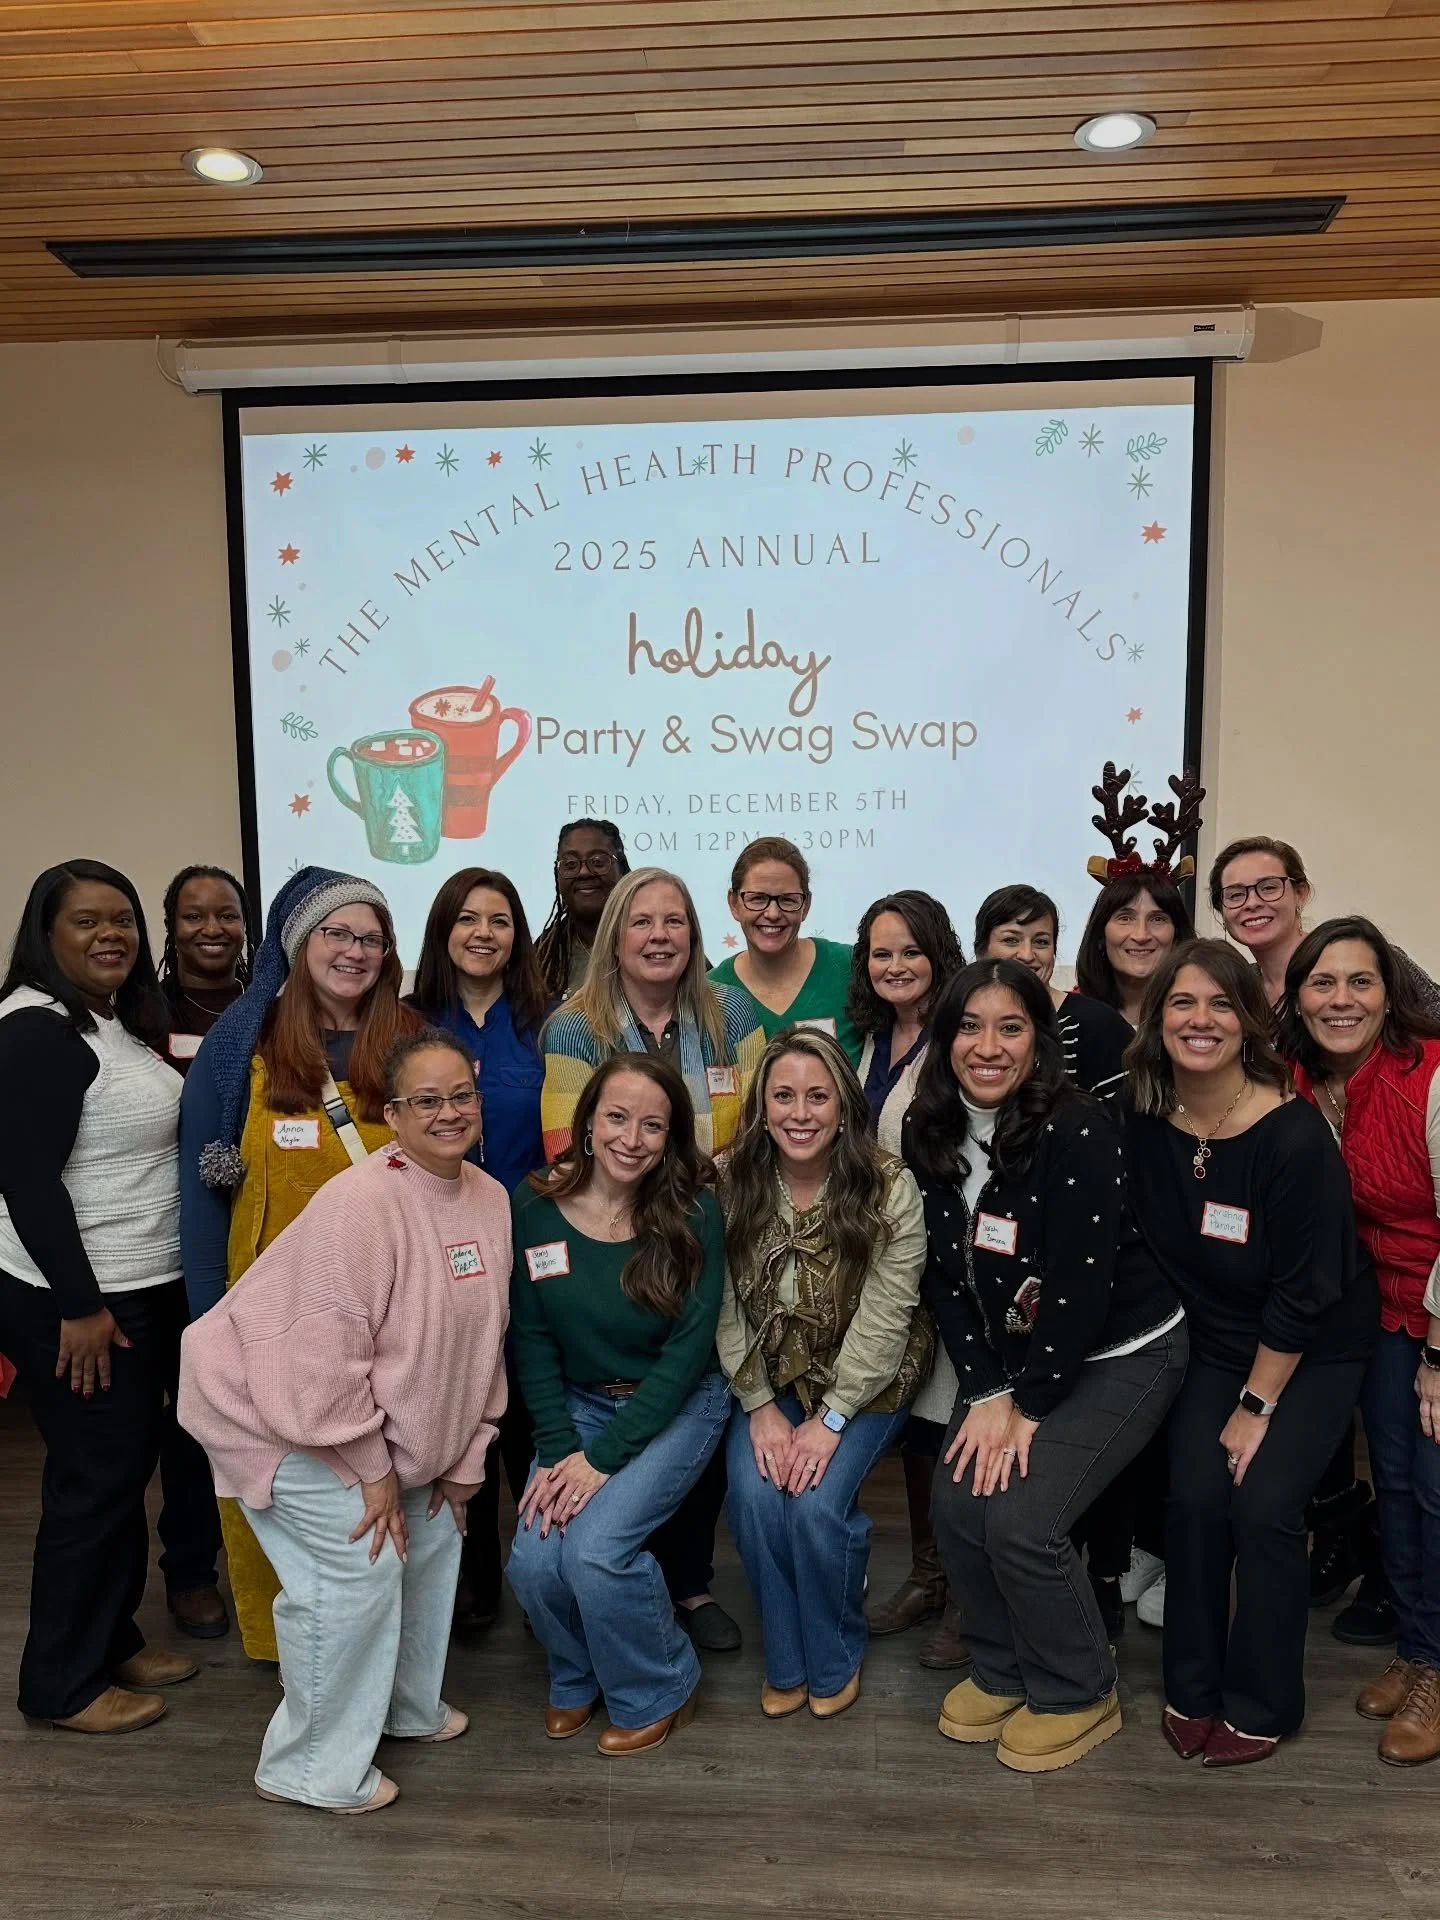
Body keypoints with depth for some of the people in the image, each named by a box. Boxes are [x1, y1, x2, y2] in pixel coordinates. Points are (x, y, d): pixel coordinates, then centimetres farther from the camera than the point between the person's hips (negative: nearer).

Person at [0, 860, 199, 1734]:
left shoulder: (122, 1020, 10)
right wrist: (79, 1306, -21)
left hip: (143, 1289, 9)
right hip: (73, 1300, -9)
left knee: (127, 1467, 17)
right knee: (96, 1479, 1)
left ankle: (113, 1638, 33)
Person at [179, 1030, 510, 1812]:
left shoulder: (491, 1199, -6)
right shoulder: (360, 1203, -30)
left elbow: (483, 1341, 2)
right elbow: (326, 1359, -28)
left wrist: (463, 1458, 4)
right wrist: (373, 1470, -19)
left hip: (388, 1422, 8)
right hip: (277, 1407, -8)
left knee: (432, 1533, 14)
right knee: (357, 1567, -12)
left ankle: (405, 1704, 39)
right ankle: (312, 1769, 11)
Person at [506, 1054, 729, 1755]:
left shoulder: (693, 1215, -17)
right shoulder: (536, 1206, -10)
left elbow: (688, 1351, -16)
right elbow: (532, 1338, -3)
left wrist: (604, 1456, -18)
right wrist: (558, 1449, -12)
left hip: (678, 1406, -3)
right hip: (577, 1402, 3)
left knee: (595, 1546, -21)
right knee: (533, 1560, -14)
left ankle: (658, 1690, 11)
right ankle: (578, 1675, 21)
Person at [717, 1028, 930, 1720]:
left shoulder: (889, 1188, -19)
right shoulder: (729, 1181, -12)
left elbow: (883, 1319, -18)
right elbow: (724, 1307, -8)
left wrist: (831, 1418, -19)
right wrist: (760, 1407, -13)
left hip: (864, 1378, -2)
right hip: (767, 1375, 2)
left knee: (818, 1504, -20)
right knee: (754, 1497, -19)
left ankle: (835, 1662, 12)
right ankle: (785, 1662, 11)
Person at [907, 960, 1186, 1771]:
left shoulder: (1079, 1132, -25)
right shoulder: (931, 1132, -6)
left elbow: (1081, 1284, -24)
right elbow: (945, 1271, -3)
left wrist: (1027, 1405, -16)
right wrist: (986, 1393, -10)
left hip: (1122, 1353, -6)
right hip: (1013, 1355, 6)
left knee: (1019, 1517, -15)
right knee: (958, 1501, -6)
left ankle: (1080, 1695, 12)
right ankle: (1004, 1670, 22)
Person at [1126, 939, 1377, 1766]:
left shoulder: (1295, 1134, -25)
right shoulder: (1145, 1123, -12)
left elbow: (1304, 1293, -20)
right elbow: (1137, 1247, 0)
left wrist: (1256, 1405, -14)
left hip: (1314, 1353, -3)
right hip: (1214, 1343, 4)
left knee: (1263, 1505, -12)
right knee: (1195, 1498, -7)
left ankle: (1261, 1704, 12)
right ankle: (1193, 1689, 15)